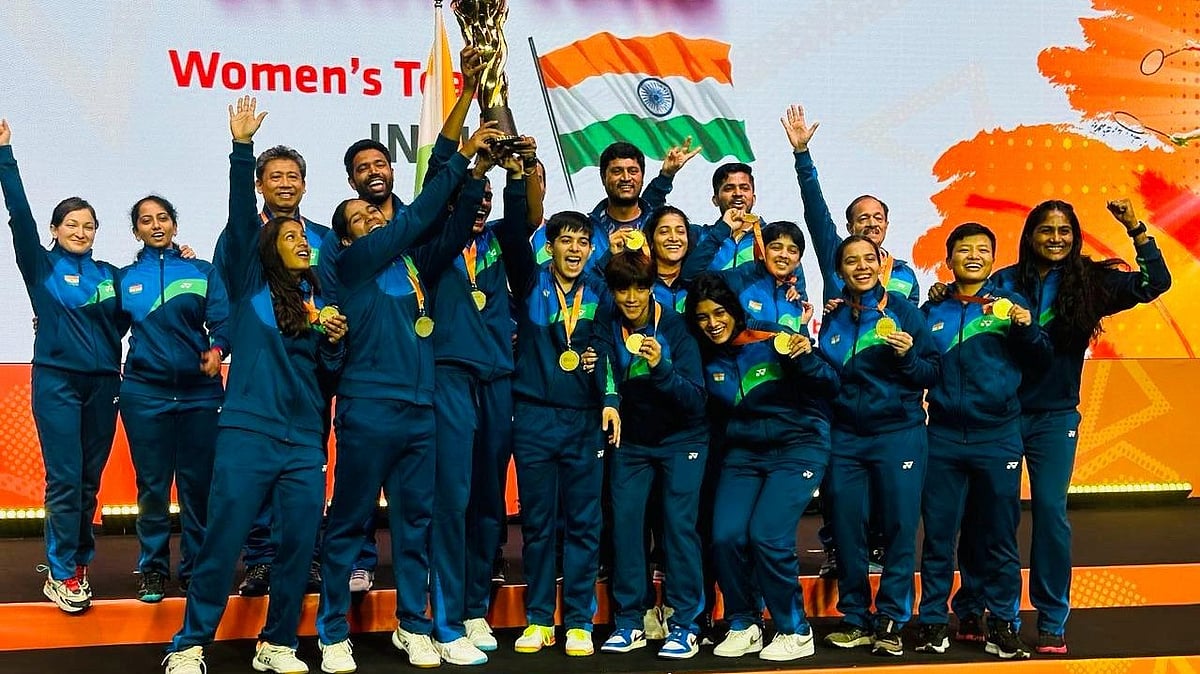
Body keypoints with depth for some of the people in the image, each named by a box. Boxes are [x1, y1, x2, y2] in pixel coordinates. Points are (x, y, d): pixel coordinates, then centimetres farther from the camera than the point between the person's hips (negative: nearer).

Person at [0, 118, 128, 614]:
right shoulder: (41, 266, 2)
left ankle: (77, 561, 20)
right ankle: (61, 574, 1)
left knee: (89, 480, 7)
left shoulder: (110, 274, 11)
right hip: (56, 381, -3)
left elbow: (125, 321, 12)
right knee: (64, 479, -6)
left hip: (103, 383, 3)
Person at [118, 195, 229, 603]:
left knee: (198, 484, 2)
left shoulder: (203, 273, 7)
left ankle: (195, 568, 14)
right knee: (152, 485, 4)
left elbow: (223, 322, -2)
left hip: (199, 392, 0)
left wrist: (217, 349, -20)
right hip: (144, 392, 0)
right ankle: (153, 569, 15)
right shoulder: (124, 279, 11)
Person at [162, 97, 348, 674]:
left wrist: (334, 339, -6)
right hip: (248, 434, -4)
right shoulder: (250, 284, 4)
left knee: (300, 544, 5)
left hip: (305, 441, 4)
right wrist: (241, 148, -17)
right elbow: (240, 217, -8)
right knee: (223, 542, -2)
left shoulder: (319, 297, 14)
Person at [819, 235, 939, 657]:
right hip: (846, 437, 4)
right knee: (846, 529, 4)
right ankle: (856, 618, 17)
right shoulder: (833, 321, 10)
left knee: (899, 529, -1)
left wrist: (908, 355, -19)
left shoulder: (903, 310, -1)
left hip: (898, 434, -3)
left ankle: (890, 622, 10)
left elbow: (932, 375, -2)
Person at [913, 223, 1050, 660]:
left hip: (998, 438, -1)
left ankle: (1003, 624, 17)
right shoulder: (932, 311, 9)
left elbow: (1041, 360, 0)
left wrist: (1026, 328, -17)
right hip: (943, 438, 1)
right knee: (938, 536, 5)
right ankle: (933, 621, 16)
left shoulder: (1008, 303, 4)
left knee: (999, 538, 6)